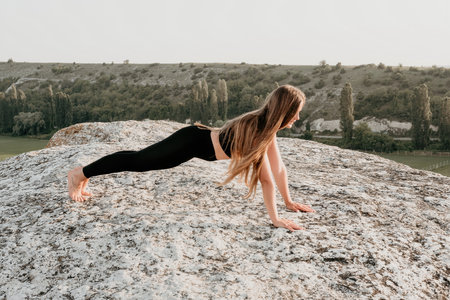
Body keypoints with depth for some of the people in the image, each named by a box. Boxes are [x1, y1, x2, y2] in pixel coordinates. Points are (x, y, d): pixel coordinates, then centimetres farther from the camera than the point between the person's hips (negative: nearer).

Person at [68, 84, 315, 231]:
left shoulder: (268, 126, -3)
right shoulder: (256, 130, -30)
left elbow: (278, 167, 4)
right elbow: (266, 179, -30)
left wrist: (288, 201, 7)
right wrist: (274, 218, -27)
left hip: (202, 143, 8)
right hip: (193, 142, -8)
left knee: (142, 160, 18)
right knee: (139, 160, 4)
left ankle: (85, 174, 34)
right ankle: (79, 174, 21)